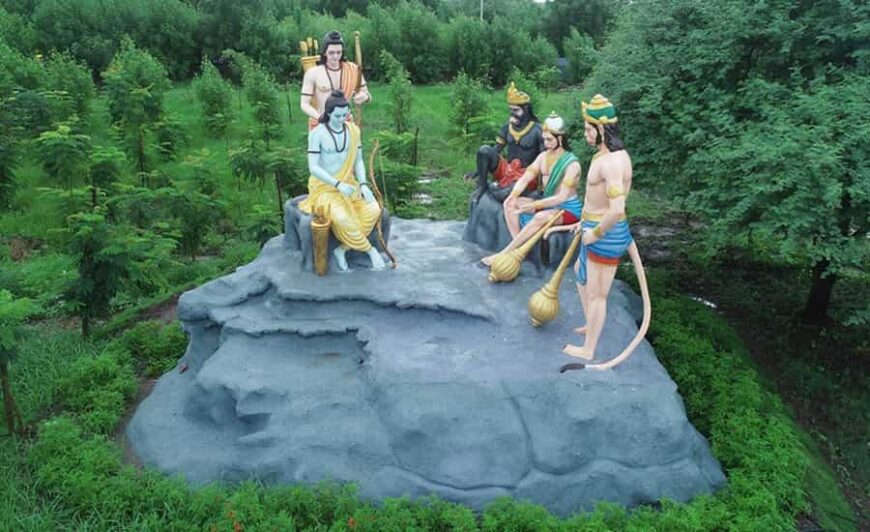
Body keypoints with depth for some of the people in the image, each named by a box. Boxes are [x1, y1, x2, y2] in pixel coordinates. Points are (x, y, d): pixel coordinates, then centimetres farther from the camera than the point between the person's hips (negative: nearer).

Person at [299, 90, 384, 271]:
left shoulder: (353, 130, 2)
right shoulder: (317, 133, -12)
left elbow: (358, 161, 5)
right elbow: (313, 167, -16)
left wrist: (363, 184, -12)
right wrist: (338, 184, -26)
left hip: (348, 184, 5)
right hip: (324, 186, -5)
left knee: (373, 210, -23)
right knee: (342, 218, -34)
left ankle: (342, 250, -12)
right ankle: (370, 250, -11)